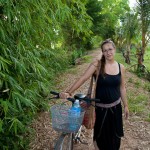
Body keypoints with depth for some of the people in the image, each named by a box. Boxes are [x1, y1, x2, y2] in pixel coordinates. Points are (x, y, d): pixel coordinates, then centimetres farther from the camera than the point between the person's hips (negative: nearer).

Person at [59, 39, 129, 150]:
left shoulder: (121, 67, -2)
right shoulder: (97, 64, -13)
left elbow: (122, 87, 6)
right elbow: (83, 78, -19)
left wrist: (126, 105, 11)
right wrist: (68, 92, -28)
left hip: (116, 106, 3)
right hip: (101, 107, -3)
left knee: (114, 133, 17)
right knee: (101, 133, 14)